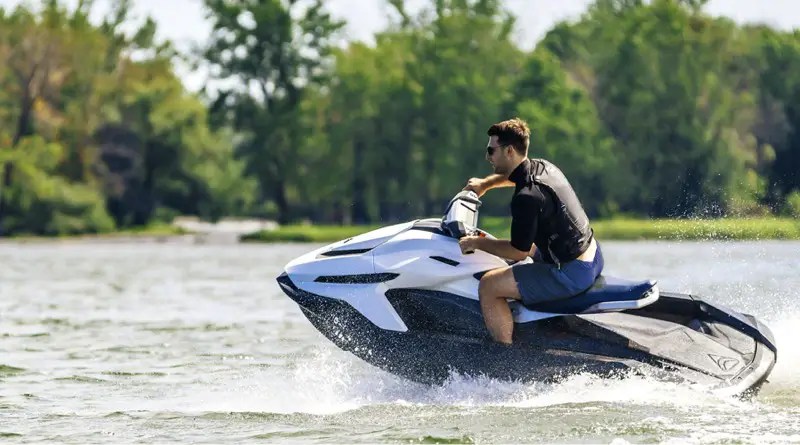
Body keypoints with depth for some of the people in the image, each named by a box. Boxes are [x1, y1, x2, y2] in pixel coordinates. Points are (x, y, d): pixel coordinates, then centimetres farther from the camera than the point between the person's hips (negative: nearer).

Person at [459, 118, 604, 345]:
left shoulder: (527, 197, -23)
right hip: (594, 257, 10)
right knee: (533, 245, 39)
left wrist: (478, 243, -5)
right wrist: (485, 183, 30)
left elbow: (519, 251, -16)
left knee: (488, 286, -10)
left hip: (572, 274, -10)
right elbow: (515, 174, 31)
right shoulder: (543, 167, 5)